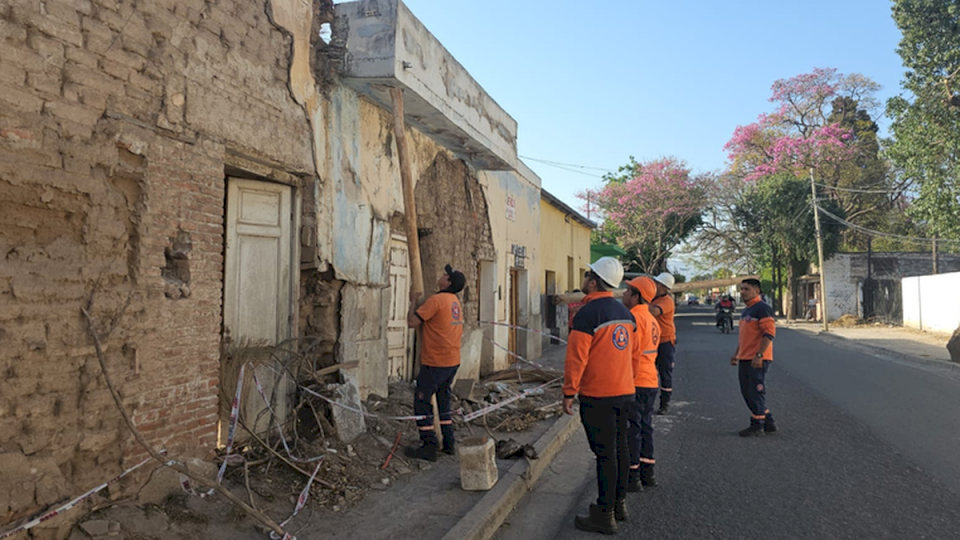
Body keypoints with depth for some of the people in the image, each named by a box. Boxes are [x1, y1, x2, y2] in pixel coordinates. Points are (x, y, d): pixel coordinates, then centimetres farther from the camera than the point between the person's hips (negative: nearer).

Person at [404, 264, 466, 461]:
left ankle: (429, 447, 2)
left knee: (422, 401, 0)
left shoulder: (436, 300, -17)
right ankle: (449, 443, 23)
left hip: (435, 363, -9)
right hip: (453, 361, 9)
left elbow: (412, 322, -16)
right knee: (443, 400, 19)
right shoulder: (456, 302, 11)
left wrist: (413, 301, -2)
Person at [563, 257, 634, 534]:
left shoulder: (587, 314, -16)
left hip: (597, 396, -8)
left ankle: (604, 515, 5)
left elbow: (576, 358, -17)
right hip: (625, 392, 8)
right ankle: (619, 503, 28)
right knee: (620, 447, 16)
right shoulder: (625, 313, 9)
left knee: (605, 453, -3)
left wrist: (568, 393, -10)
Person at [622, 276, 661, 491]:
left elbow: (632, 351, -21)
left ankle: (632, 476, 5)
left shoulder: (634, 317, -17)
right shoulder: (651, 318, 13)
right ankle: (647, 472, 24)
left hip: (636, 383, -9)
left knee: (632, 430, -1)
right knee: (645, 427, 16)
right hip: (651, 381, 9)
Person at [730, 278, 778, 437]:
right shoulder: (746, 310, 18)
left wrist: (759, 355, -25)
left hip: (758, 360, -10)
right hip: (745, 359, 10)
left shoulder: (763, 308, -13)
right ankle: (769, 423, 23)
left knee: (756, 392, -3)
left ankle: (757, 425, 7)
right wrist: (737, 354, 23)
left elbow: (770, 333, -20)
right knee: (747, 392, 13)